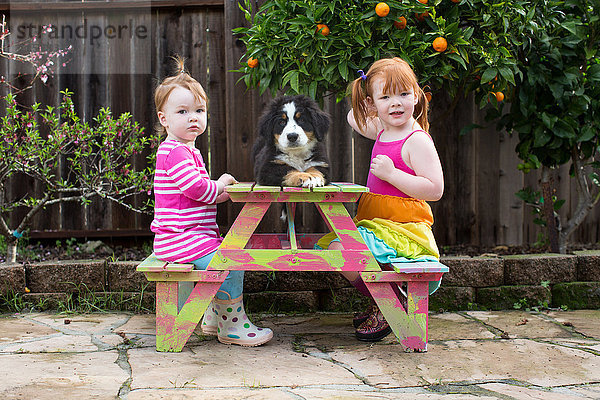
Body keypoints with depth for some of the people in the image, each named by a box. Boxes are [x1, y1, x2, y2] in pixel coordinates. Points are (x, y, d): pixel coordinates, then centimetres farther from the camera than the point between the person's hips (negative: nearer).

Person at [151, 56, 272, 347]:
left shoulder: (188, 151, 19)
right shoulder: (175, 152, -16)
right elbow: (199, 189, -24)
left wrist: (220, 193, 10)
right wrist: (221, 183, -4)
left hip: (195, 234, 11)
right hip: (182, 238, -11)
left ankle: (213, 319, 25)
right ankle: (232, 326, -5)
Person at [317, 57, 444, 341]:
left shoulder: (417, 140, -15)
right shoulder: (382, 131, 10)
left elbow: (435, 190, -22)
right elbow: (354, 119, 31)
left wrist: (391, 173, -23)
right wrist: (362, 101, 14)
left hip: (402, 228, -10)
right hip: (374, 222, 10)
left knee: (342, 251, -26)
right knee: (326, 247, 17)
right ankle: (380, 303, 18)